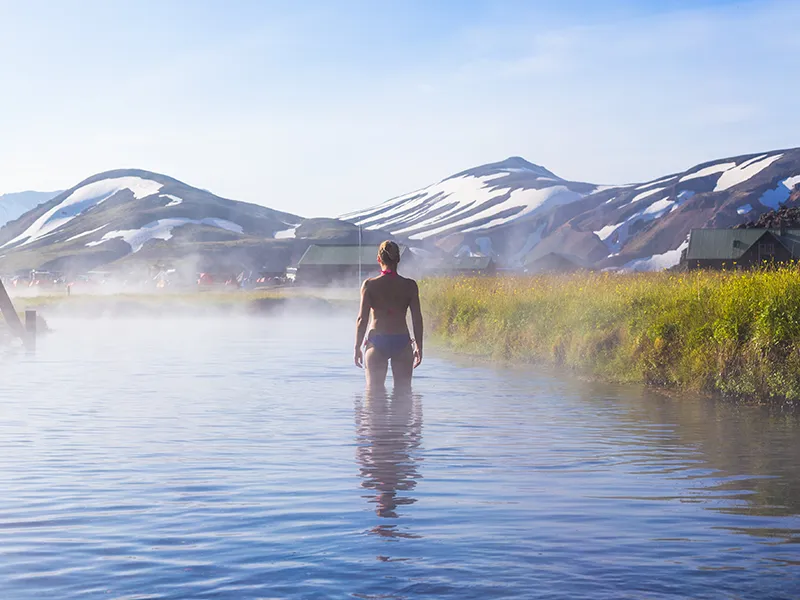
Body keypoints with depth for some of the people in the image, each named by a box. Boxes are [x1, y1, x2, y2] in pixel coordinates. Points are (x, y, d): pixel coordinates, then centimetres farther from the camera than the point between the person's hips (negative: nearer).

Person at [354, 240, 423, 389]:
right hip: (402, 342, 0)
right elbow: (417, 319, 0)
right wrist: (418, 347, 11)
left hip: (377, 342, 0)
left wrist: (357, 347, 5)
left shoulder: (369, 285, -5)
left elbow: (362, 319, -4)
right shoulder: (410, 285, -3)